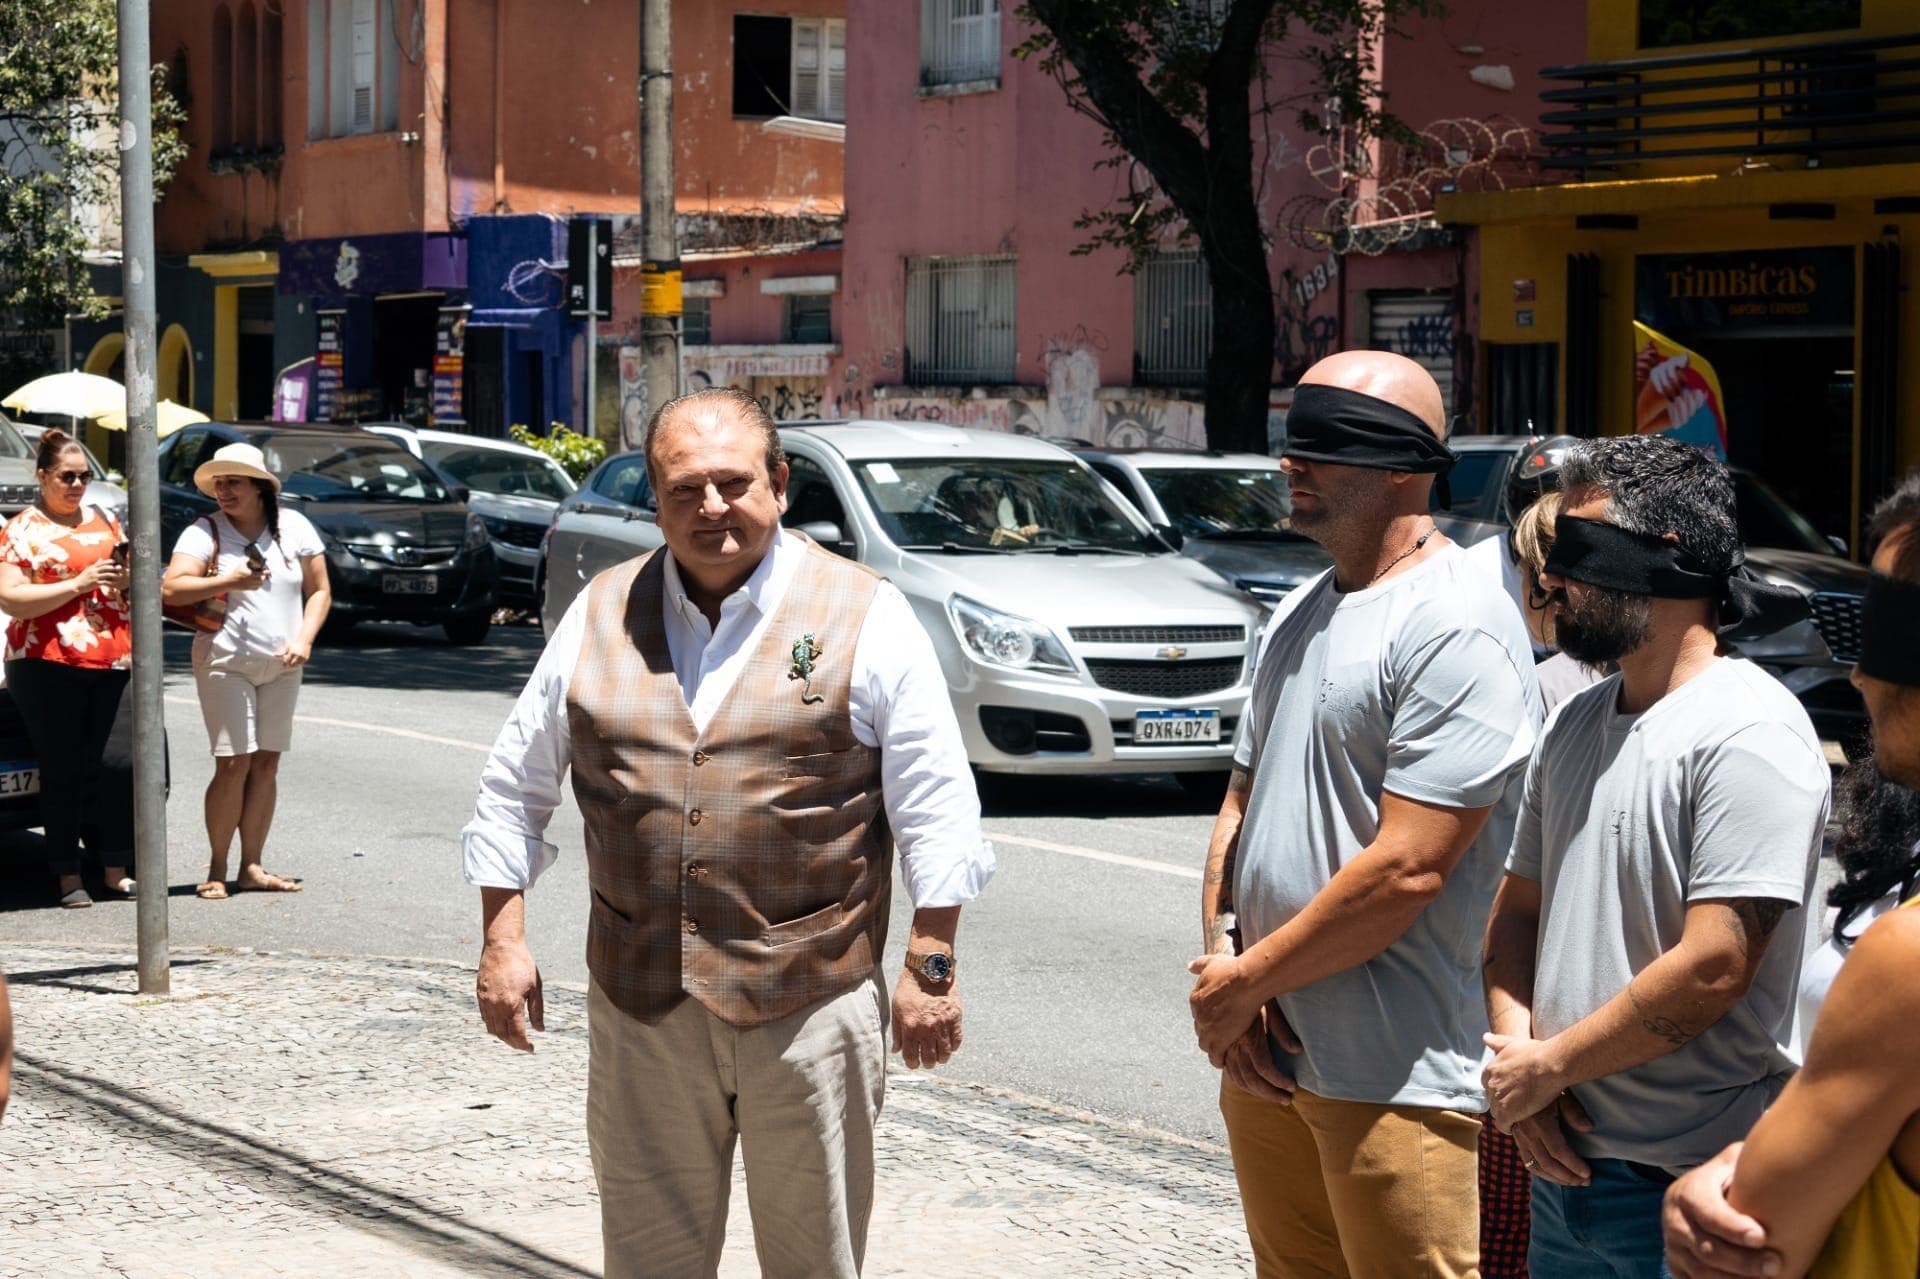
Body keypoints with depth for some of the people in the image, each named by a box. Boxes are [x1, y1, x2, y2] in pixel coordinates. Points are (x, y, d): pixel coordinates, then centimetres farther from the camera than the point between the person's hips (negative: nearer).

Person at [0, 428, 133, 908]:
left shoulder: (103, 522, 19)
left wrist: (128, 578, 4)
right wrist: (78, 584, -14)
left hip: (113, 660, 4)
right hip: (48, 665, -4)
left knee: (119, 764, -4)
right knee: (63, 772, -1)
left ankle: (115, 869, 8)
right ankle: (68, 876, 6)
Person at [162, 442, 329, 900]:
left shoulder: (294, 527, 4)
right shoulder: (204, 532, -5)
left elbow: (319, 591, 7)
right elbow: (172, 589, -16)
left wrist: (304, 639, -8)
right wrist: (228, 580, -25)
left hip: (281, 667, 4)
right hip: (225, 663, -3)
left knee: (267, 763, 4)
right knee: (234, 764, -9)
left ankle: (252, 866, 10)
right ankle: (216, 869, -1)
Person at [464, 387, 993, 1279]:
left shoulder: (866, 618, -1)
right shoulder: (599, 616, 8)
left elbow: (935, 807, -1)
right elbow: (516, 787, 14)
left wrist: (930, 966, -6)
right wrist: (504, 941, 7)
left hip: (809, 1003, -3)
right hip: (640, 1005, 3)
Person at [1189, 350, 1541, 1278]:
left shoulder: (1456, 628, -16)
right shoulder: (1300, 615, 14)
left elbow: (1408, 869, -21)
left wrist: (1247, 982, -12)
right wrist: (1223, 965, -1)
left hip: (1392, 1080, -8)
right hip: (1265, 1055, 9)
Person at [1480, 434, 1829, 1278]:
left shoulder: (1747, 729, -15)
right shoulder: (1572, 726, 12)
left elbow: (1713, 969, -21)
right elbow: (1518, 909, 16)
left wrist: (1547, 1065, -12)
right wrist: (1518, 1054, -3)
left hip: (1690, 1185, -8)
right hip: (1565, 1167, 8)